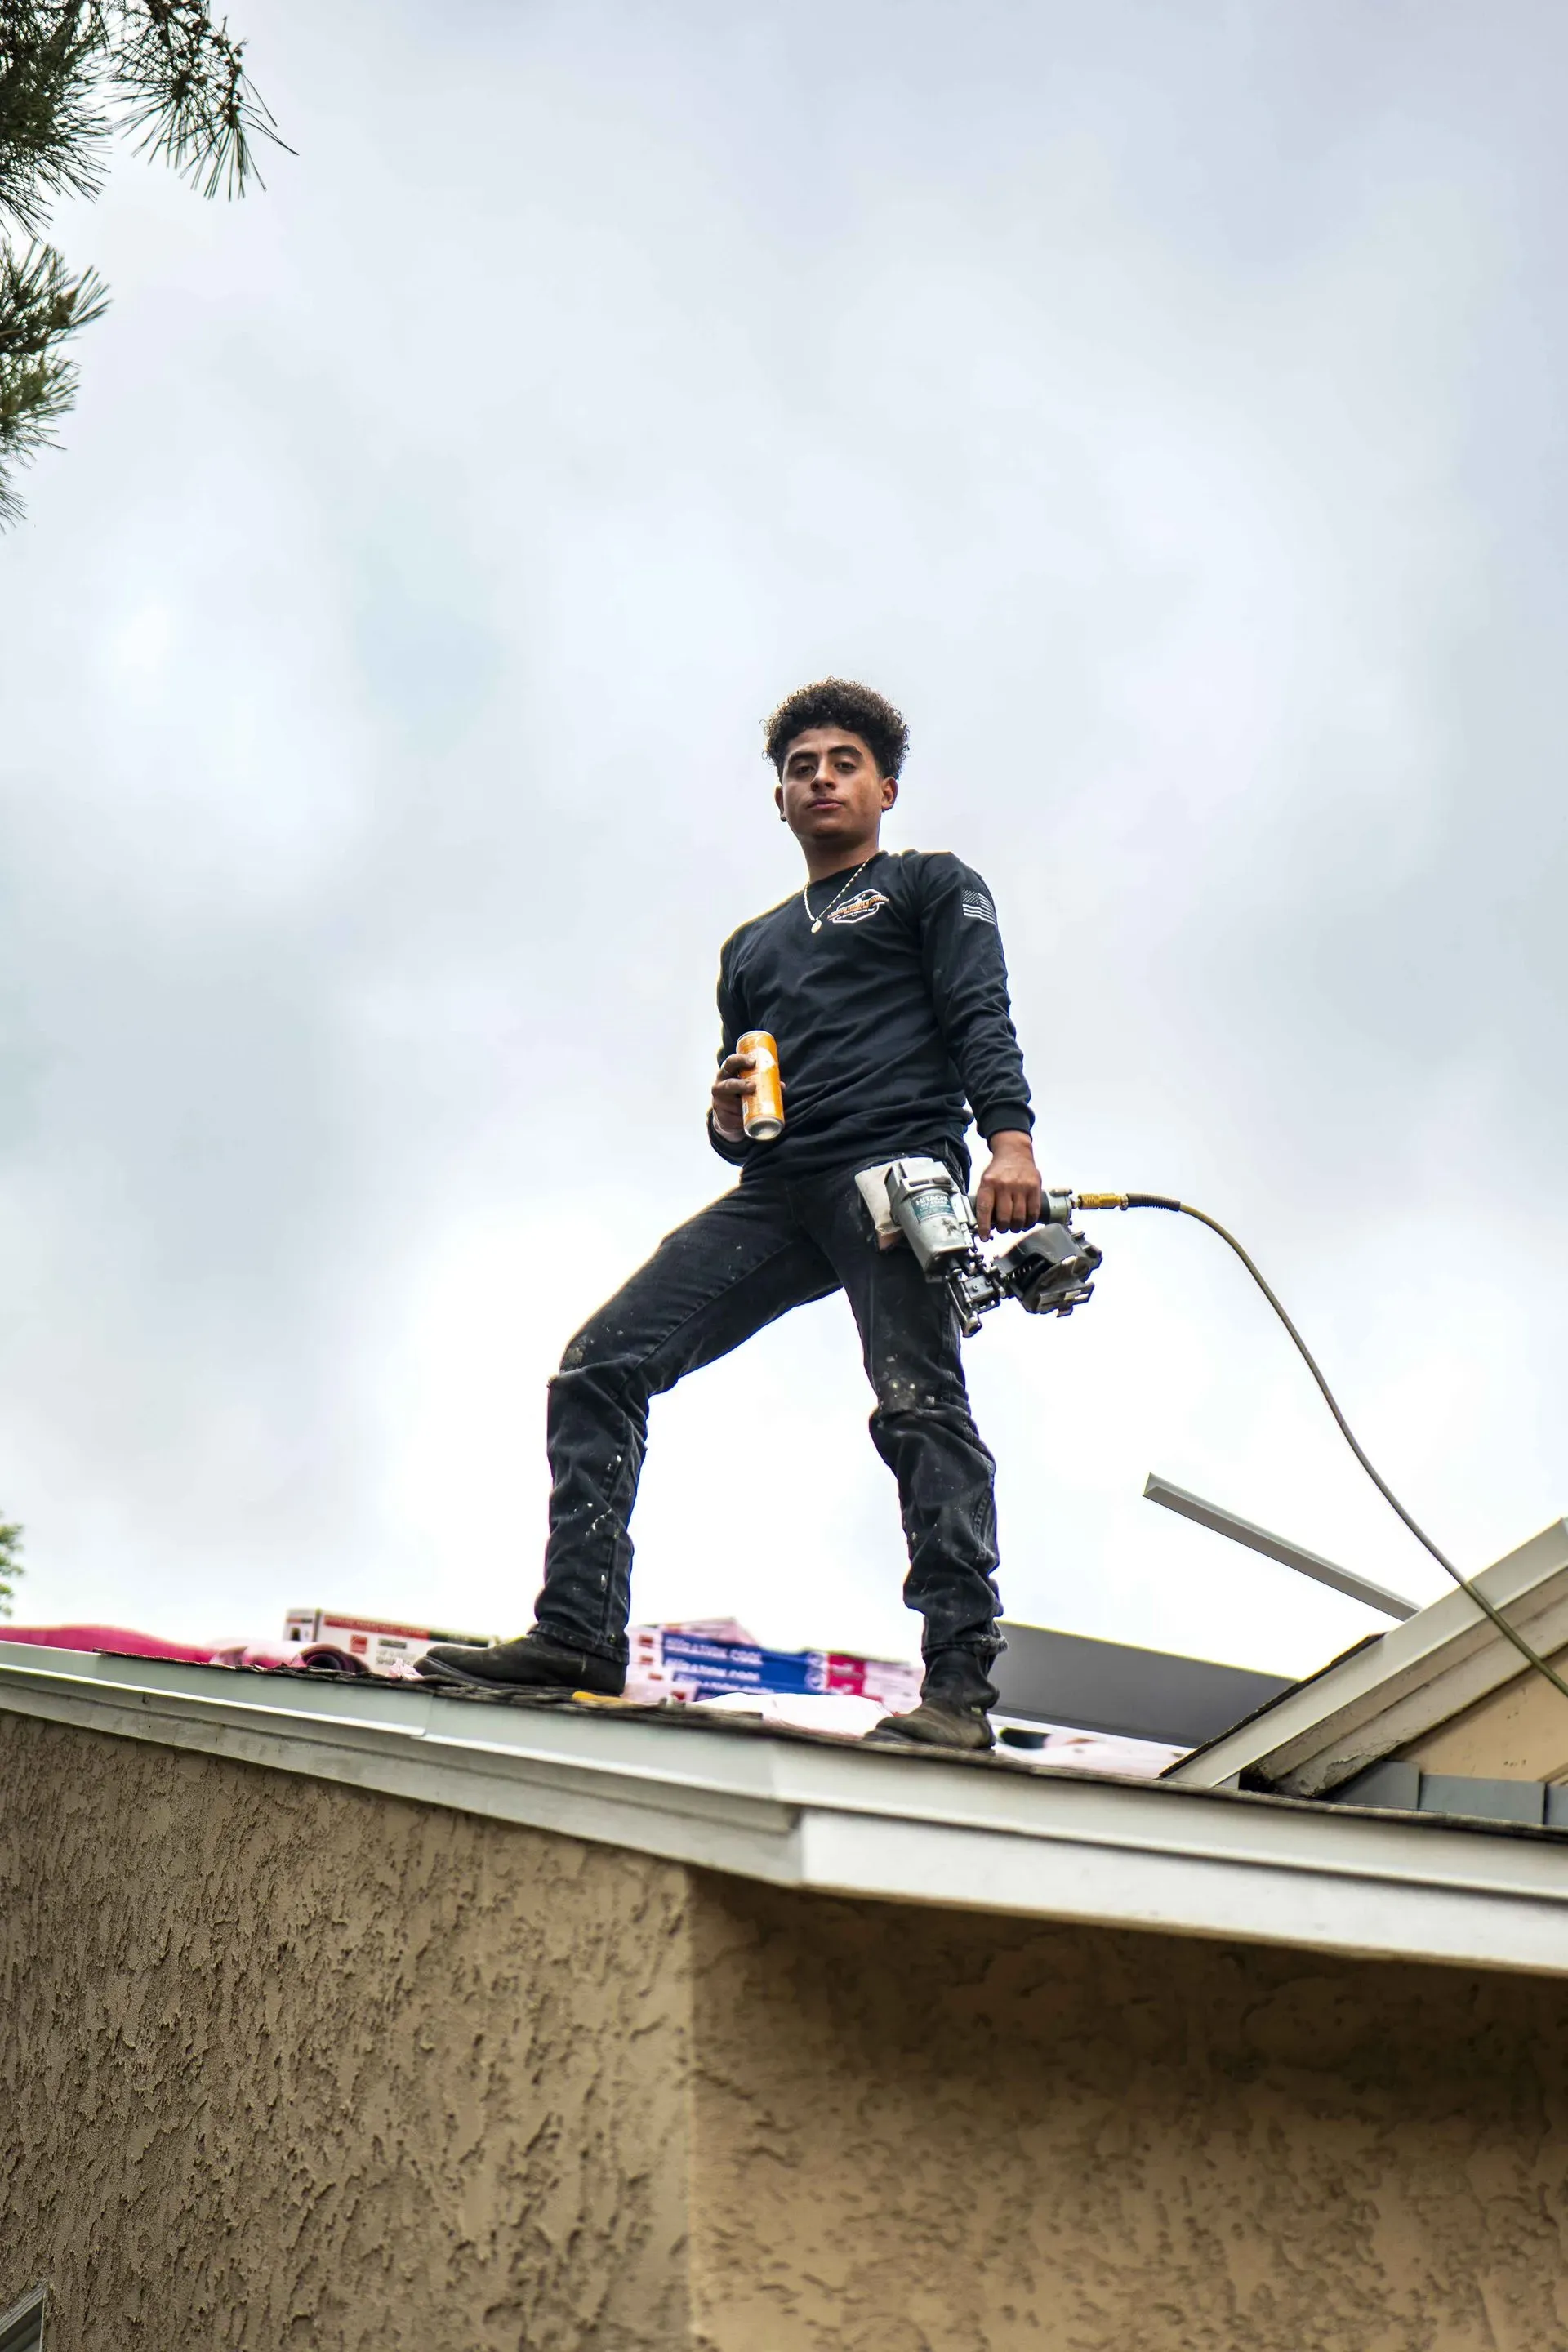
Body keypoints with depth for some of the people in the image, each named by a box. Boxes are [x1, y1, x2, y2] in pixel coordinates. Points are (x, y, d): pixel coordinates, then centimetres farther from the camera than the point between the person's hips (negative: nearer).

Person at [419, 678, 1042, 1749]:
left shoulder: (933, 886, 16)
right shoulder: (754, 946, 32)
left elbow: (983, 1022, 0)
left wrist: (1011, 1141, -18)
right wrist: (729, 1119, 6)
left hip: (898, 1167, -6)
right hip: (778, 1192, 6)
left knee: (919, 1406, -18)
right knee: (602, 1362, -7)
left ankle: (959, 1686, -18)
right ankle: (578, 1634, -10)